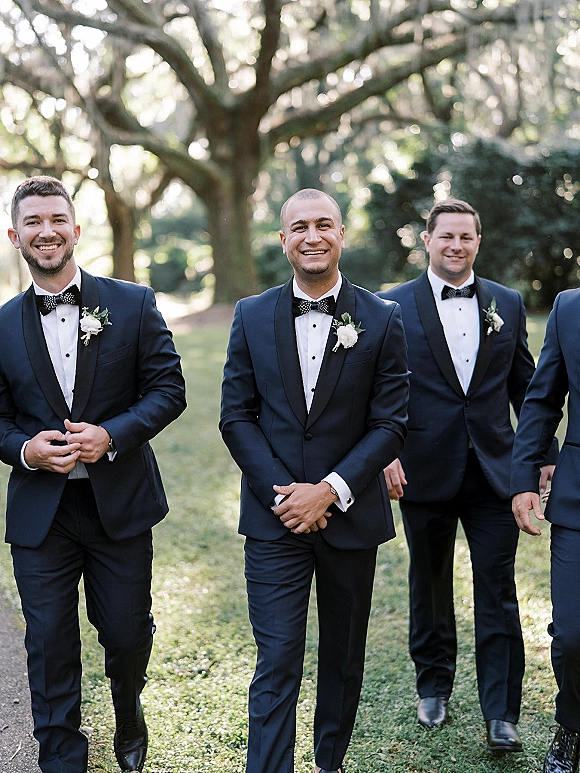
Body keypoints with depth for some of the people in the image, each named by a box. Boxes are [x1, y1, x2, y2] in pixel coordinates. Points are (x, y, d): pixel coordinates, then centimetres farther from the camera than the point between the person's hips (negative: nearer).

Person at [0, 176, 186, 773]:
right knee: (49, 646, 5)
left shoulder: (133, 304, -1)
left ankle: (129, 719, 44)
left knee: (128, 633, 12)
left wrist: (111, 435, -18)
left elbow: (169, 389, -4)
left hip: (120, 503, 0)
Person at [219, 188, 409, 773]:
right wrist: (282, 493, -12)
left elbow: (390, 425, -5)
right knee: (276, 664, -4)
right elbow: (236, 416, -1)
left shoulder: (382, 322, -3)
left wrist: (329, 491, -15)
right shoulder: (252, 317, 1)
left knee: (344, 656, 17)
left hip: (350, 515, 1)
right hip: (274, 519, -1)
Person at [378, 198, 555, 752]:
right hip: (424, 472, -1)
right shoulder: (393, 306, -1)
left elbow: (524, 386, 11)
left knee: (497, 592, 1)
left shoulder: (507, 304, 6)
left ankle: (501, 714, 10)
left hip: (494, 472, 1)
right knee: (429, 586, 15)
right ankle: (434, 686, 34)